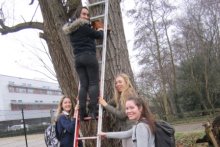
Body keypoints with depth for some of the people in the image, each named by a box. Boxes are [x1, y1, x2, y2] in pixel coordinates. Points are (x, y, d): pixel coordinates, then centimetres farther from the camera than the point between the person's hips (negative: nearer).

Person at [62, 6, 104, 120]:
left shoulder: (71, 29, 18)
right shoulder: (84, 26, -5)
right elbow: (99, 35, 2)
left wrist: (95, 29, 30)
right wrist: (100, 28, 23)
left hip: (78, 58, 7)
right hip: (89, 56, -7)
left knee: (83, 85, 5)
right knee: (94, 82, -5)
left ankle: (82, 112, -2)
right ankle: (93, 110, -13)